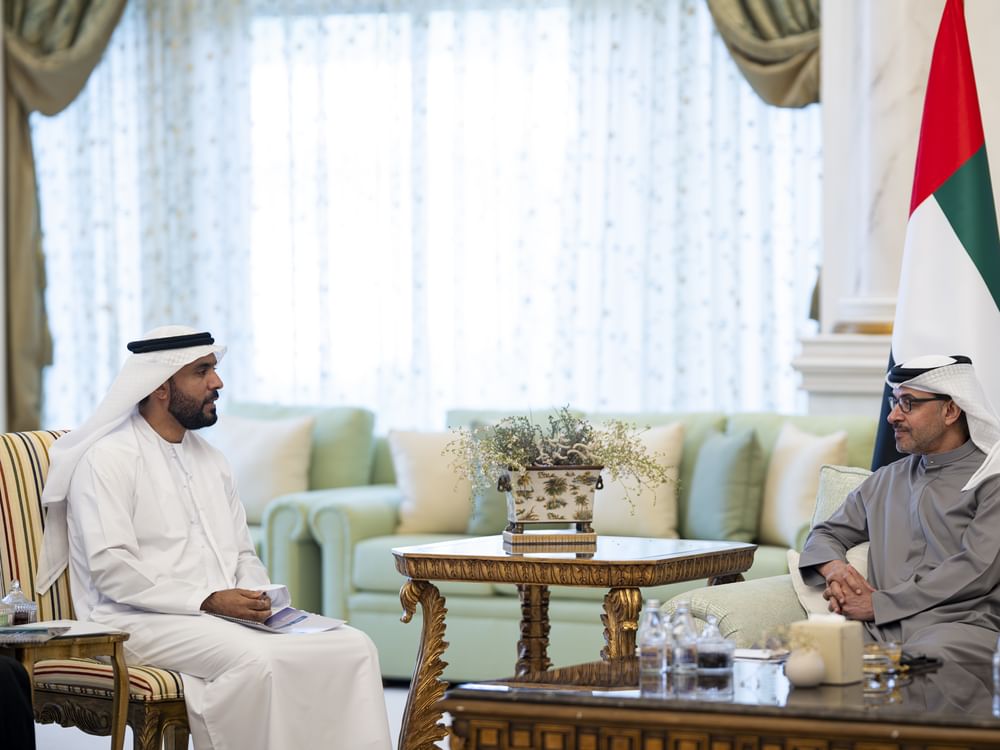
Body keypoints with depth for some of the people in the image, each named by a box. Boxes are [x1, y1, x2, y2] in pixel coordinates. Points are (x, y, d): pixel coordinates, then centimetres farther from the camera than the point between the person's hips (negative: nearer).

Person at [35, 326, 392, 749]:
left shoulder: (210, 460, 20)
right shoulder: (108, 459, -5)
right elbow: (110, 567, -15)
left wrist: (256, 597, -2)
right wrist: (207, 600, -20)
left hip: (226, 615, 7)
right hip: (143, 621, -7)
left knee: (354, 647, -14)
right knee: (255, 660, -36)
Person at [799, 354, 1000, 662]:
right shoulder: (886, 480, 26)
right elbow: (825, 535, 31)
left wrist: (878, 604, -8)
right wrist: (834, 568, 4)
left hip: (961, 623, -5)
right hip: (879, 630, 5)